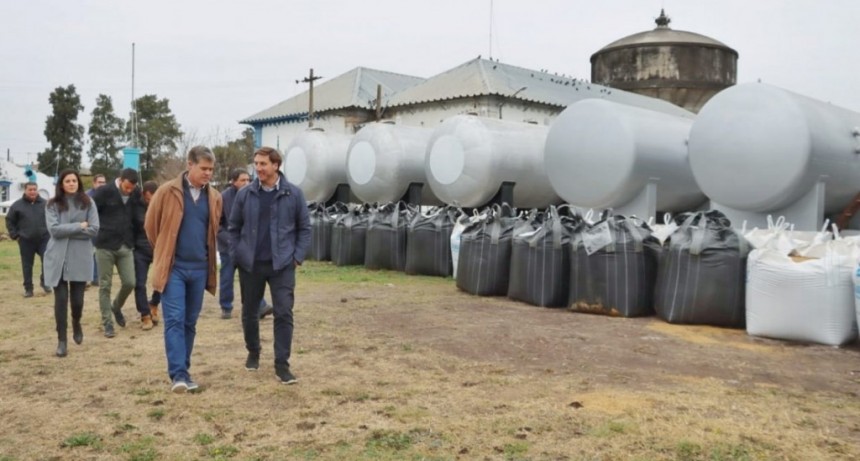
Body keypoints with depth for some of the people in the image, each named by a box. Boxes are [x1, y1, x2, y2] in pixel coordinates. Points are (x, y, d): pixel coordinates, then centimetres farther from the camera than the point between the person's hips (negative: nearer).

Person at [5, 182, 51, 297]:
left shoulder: (45, 203, 4)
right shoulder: (17, 205, 1)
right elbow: (9, 221, 7)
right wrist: (14, 235, 0)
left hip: (44, 239, 0)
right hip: (26, 241, 0)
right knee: (27, 266, 5)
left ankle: (44, 281, 17)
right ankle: (28, 288, 14)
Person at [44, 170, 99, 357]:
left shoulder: (87, 203, 2)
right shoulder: (53, 204, 2)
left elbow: (94, 229, -7)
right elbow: (54, 229, -10)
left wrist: (67, 231, -10)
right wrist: (79, 226, -10)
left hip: (80, 259, 0)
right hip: (57, 259, 0)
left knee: (77, 299, 3)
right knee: (61, 299, -1)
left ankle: (76, 323, 37)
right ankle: (62, 339, 10)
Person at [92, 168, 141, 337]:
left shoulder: (136, 194, 0)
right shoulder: (104, 191, -12)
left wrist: (132, 237, 7)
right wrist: (96, 233, -4)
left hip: (126, 245, 3)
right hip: (105, 245, -3)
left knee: (129, 282, 0)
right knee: (105, 285, 4)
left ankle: (116, 307, 29)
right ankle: (107, 322, 13)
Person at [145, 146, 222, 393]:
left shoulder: (214, 197, 6)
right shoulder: (167, 192, -6)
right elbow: (151, 224, 4)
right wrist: (164, 252, 11)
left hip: (200, 268, 4)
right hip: (173, 267, -4)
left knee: (190, 322, 10)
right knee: (174, 320, -8)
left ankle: (184, 370, 20)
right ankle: (178, 374, -7)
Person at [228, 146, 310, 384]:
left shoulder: (294, 194, -3)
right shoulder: (244, 194, 0)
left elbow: (304, 228, 3)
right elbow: (233, 227, 9)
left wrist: (298, 256, -4)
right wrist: (236, 255, 2)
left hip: (282, 265, -2)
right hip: (250, 264, 2)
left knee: (284, 313, -5)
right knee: (249, 312, 14)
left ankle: (282, 364, 4)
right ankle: (253, 353, 36)